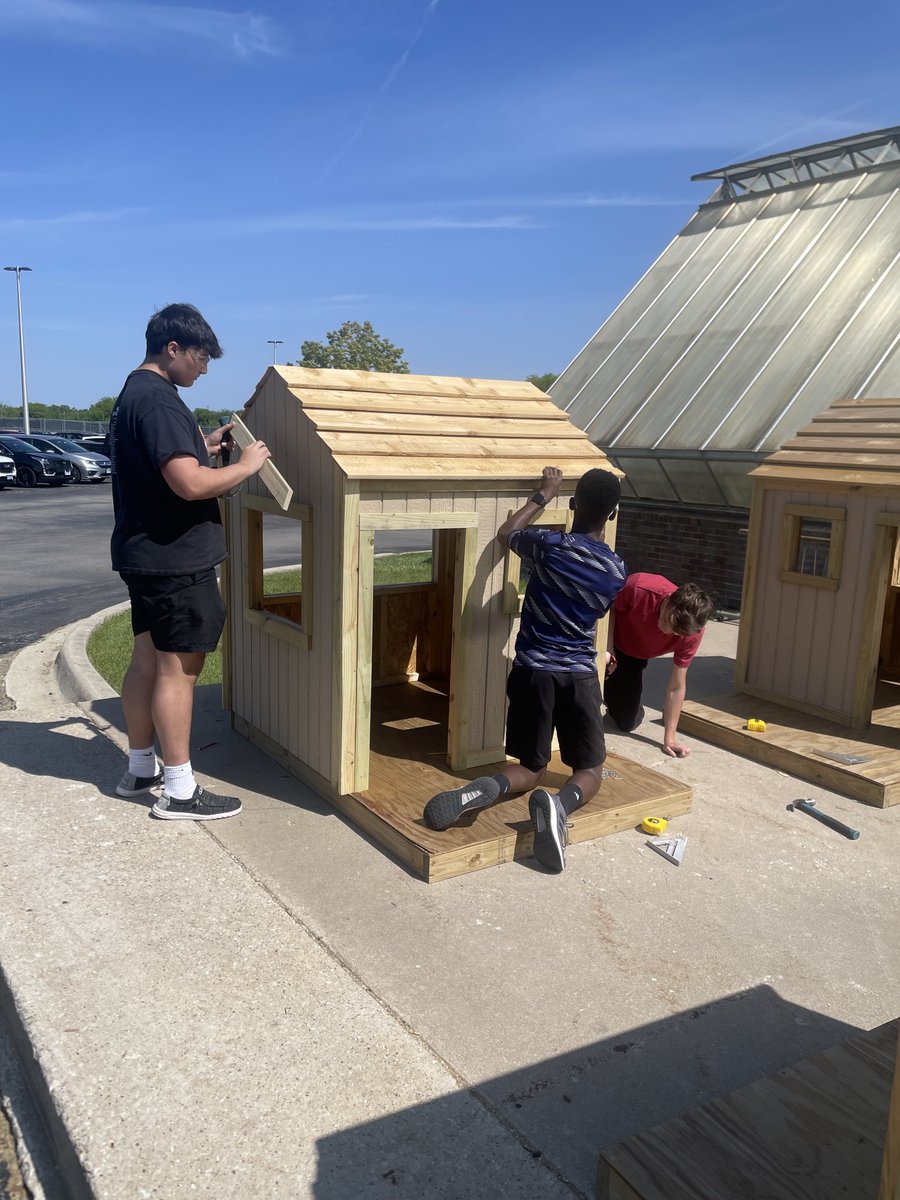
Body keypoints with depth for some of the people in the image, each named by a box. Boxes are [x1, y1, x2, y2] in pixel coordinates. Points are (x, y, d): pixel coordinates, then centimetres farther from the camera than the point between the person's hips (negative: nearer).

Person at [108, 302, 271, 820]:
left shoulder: (133, 393, 15)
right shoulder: (159, 401, -20)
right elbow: (191, 484, -28)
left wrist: (204, 444, 14)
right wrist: (247, 465, -14)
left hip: (146, 554, 10)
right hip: (175, 558, -10)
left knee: (148, 659, 16)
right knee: (178, 668, -4)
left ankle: (140, 768, 28)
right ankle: (179, 791, 5)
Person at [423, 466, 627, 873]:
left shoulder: (550, 545, -9)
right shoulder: (616, 571, -1)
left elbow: (505, 533, 14)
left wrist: (543, 494, 21)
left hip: (532, 671, 0)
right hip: (580, 676, 0)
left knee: (532, 768, 14)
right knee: (590, 769, 14)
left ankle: (486, 788, -21)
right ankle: (560, 804, -23)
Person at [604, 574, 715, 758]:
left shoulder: (692, 632, -31)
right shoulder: (637, 587, -41)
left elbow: (676, 686, -22)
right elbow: (610, 608, -17)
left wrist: (669, 738, -21)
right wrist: (608, 649, -28)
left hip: (634, 657, 3)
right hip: (609, 639, -2)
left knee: (628, 723, 1)